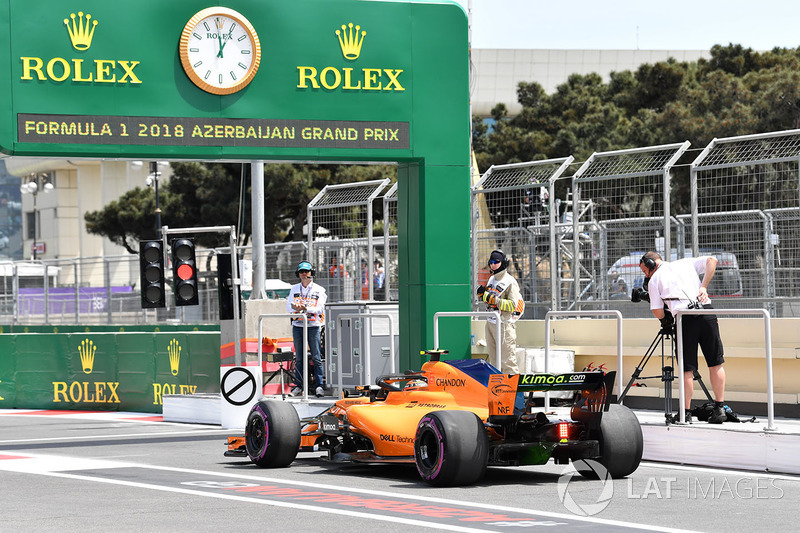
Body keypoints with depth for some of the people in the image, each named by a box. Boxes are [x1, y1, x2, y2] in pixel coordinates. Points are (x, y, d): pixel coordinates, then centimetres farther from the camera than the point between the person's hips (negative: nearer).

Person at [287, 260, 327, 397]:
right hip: (298, 326, 3)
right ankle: (299, 386, 10)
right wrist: (294, 307, -17)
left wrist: (305, 308, -24)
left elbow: (320, 308, -8)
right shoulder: (294, 289, 13)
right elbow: (288, 306, 7)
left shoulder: (319, 290, 2)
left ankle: (319, 385, -3)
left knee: (316, 357, -5)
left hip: (314, 326, -3)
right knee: (299, 358, 5)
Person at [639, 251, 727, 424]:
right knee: (716, 363, 10)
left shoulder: (654, 280, 13)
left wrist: (665, 319, 28)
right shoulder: (686, 263, 25)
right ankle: (720, 408, 8)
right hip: (707, 312, 3)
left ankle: (686, 412, 4)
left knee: (687, 369, 3)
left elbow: (658, 313, 6)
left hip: (685, 318, -3)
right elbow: (711, 260, 12)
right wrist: (704, 287, 9)